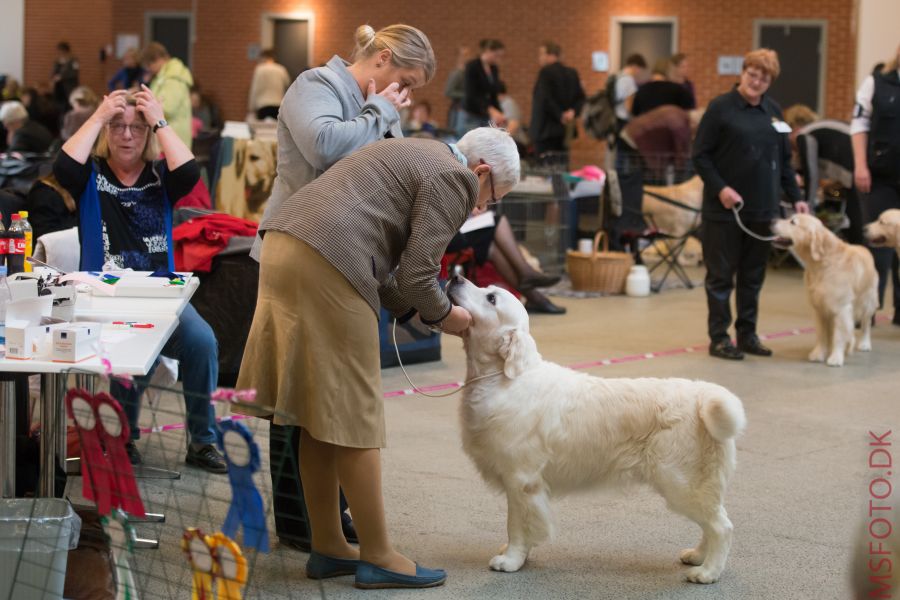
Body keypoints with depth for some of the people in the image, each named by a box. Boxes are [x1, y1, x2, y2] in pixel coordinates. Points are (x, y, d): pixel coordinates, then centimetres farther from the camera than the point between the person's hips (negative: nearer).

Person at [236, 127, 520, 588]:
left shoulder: (414, 155, 27)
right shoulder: (454, 178, -1)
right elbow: (416, 275, -8)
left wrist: (416, 312, 22)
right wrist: (443, 315, 10)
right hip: (327, 266, -10)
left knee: (321, 413, 15)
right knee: (353, 417, -1)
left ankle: (328, 548, 22)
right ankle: (377, 557, 7)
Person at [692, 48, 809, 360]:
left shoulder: (773, 111, 11)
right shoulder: (721, 108, -5)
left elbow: (784, 159, 17)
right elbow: (700, 156, -6)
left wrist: (796, 197, 11)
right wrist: (720, 188, -17)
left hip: (762, 207, 5)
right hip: (725, 207, -5)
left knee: (753, 276, 10)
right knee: (721, 274, 1)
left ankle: (747, 334, 20)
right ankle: (719, 338, 8)